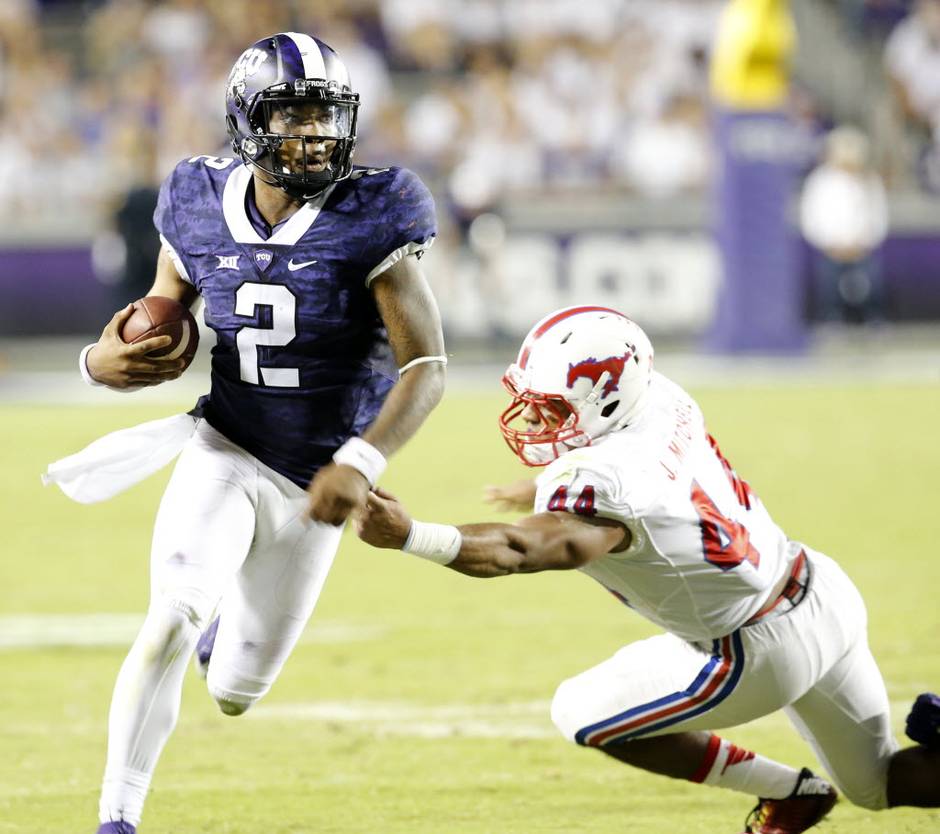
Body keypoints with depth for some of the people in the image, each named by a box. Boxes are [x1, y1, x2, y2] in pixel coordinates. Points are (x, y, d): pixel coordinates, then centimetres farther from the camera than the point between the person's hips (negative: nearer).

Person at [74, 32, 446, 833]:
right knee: (171, 623, -24)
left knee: (233, 693, 8)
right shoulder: (203, 214, -7)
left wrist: (362, 463, -32)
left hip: (314, 481, -1)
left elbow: (426, 364, -18)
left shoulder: (368, 222, -17)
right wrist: (106, 361, -17)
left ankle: (237, 619, 45)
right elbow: (161, 335, 7)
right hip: (225, 456, 1)